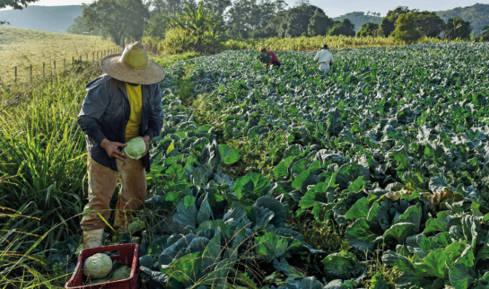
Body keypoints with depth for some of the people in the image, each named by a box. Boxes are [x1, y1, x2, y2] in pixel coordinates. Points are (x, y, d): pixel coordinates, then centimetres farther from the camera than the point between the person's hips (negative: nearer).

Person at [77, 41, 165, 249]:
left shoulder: (151, 86, -4)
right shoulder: (105, 87, -20)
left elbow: (156, 117, 6)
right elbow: (85, 119, -15)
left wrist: (147, 137, -14)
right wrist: (105, 143, -28)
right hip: (107, 148, -5)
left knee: (136, 196, 14)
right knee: (100, 197, -7)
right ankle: (92, 246, 2)